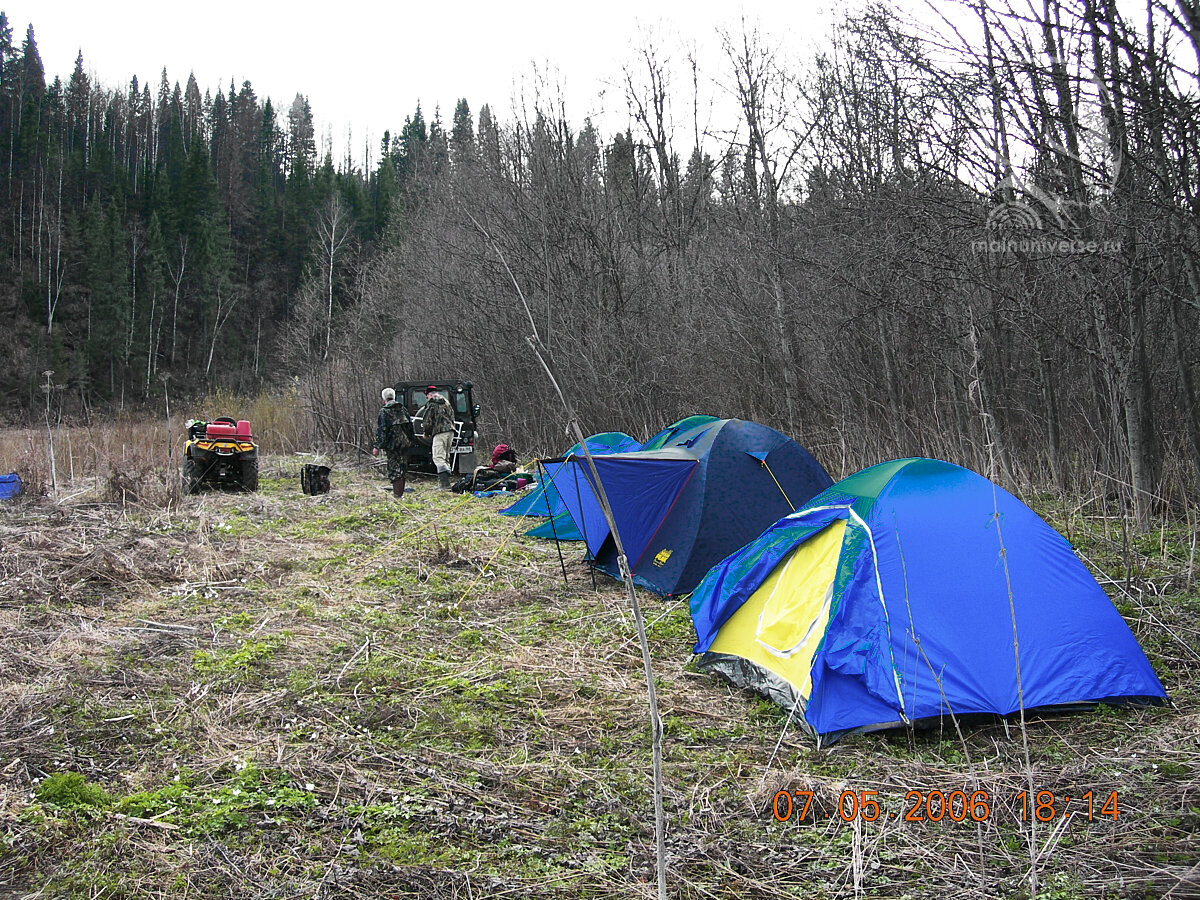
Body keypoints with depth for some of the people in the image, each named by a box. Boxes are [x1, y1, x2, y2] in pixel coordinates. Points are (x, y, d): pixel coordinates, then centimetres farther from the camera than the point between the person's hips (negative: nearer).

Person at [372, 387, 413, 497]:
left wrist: (377, 447, -10)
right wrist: (410, 441, 21)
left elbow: (381, 430, -12)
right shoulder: (402, 409, 11)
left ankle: (397, 494, -6)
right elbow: (410, 426, 14)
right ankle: (400, 491, 21)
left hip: (392, 444, -6)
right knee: (402, 468, 14)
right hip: (405, 444, 6)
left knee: (394, 469, -2)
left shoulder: (384, 411, -8)